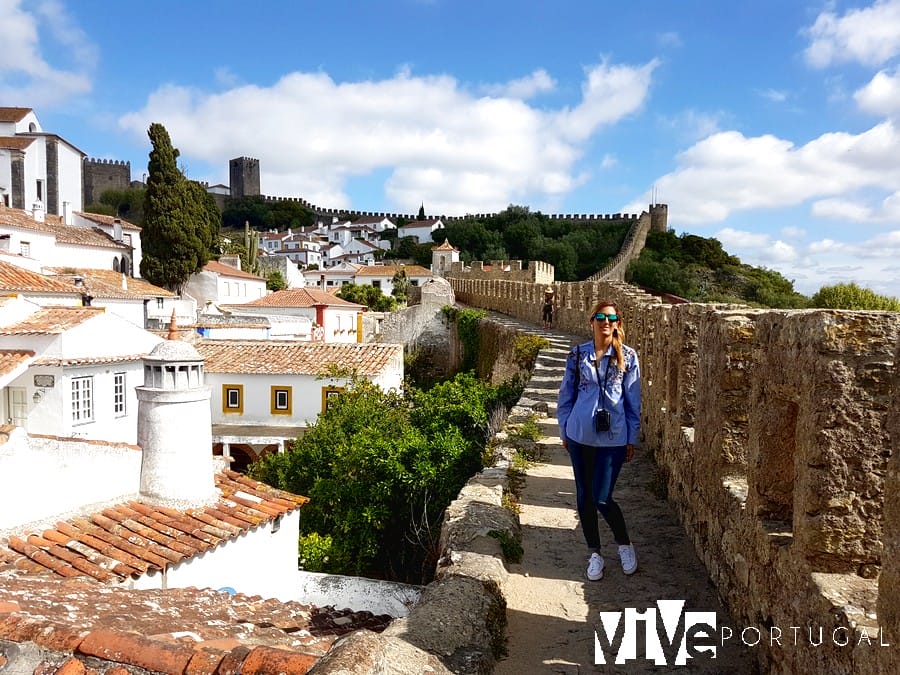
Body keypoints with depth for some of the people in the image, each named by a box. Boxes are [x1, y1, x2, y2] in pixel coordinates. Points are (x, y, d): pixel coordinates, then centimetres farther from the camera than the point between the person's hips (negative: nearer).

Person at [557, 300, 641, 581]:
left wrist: (632, 439, 3)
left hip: (613, 437, -2)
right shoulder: (577, 355, 2)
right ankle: (594, 553, 27)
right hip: (580, 434, 3)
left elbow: (633, 400, 2)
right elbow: (566, 395, 8)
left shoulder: (628, 357, -2)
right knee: (584, 496, 9)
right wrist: (564, 431, 9)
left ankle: (624, 543, 23)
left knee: (601, 498, -4)